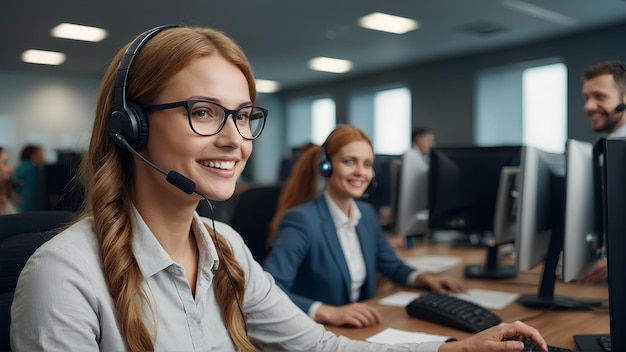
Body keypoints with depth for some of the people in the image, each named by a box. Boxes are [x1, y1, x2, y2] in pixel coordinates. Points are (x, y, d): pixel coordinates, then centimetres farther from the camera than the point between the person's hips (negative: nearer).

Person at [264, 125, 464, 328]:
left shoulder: (367, 214, 5)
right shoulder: (301, 220, -18)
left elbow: (391, 265, 20)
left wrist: (423, 278, 2)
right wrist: (328, 312, -38)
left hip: (360, 329, 7)